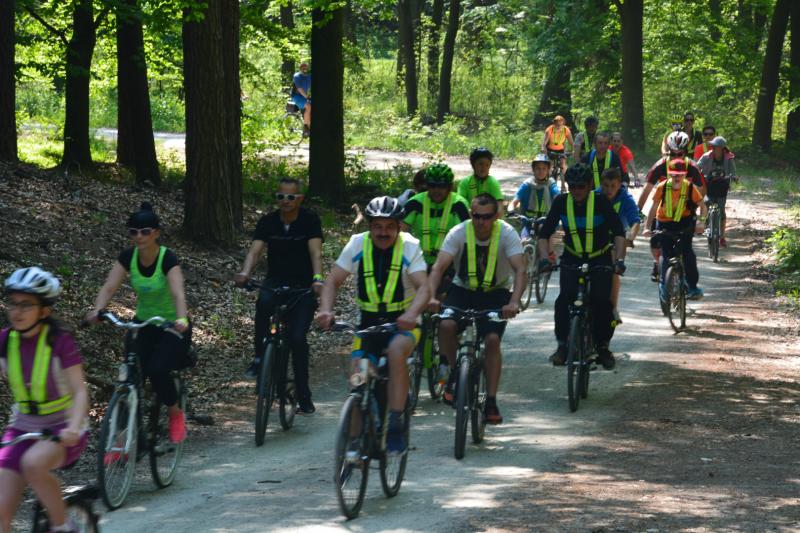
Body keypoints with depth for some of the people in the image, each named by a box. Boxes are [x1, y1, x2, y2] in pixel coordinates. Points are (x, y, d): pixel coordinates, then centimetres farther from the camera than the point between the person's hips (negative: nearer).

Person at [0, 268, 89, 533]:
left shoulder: (60, 341, -16)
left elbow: (79, 391, -20)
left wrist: (73, 427, -39)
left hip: (63, 429, -4)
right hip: (23, 428, 4)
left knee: (33, 463, -36)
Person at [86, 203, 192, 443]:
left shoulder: (167, 258, -21)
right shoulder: (128, 257, -7)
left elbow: (177, 292, -36)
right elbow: (109, 287, -18)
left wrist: (181, 319, -56)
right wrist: (97, 310, -38)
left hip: (172, 326, -4)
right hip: (143, 323, 4)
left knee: (157, 370, -27)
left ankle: (176, 413, 3)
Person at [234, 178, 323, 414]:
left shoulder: (310, 220, -9)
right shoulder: (268, 222, -3)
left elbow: (315, 252, -21)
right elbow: (255, 251, -14)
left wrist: (317, 278, -40)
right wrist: (245, 273, -35)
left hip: (303, 287, -2)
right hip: (275, 282, 2)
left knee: (297, 339, -14)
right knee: (264, 302, -35)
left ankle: (304, 397, -2)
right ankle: (260, 357, -21)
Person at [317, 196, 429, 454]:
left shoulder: (409, 247, -10)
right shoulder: (358, 244, -4)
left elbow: (423, 287, -20)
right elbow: (333, 281, -5)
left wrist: (412, 314, -41)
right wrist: (325, 310, -25)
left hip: (402, 323, -3)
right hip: (369, 322, 3)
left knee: (396, 350, -34)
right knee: (358, 373, -17)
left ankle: (396, 426, -30)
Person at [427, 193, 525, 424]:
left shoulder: (507, 234, -20)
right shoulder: (459, 233, -18)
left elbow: (520, 270, -30)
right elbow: (439, 267, -25)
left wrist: (514, 303, -46)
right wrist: (431, 297, -43)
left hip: (496, 294, -1)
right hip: (463, 290, 1)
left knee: (492, 339, -22)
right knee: (446, 325, -27)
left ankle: (491, 401, -12)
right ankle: (455, 371, 0)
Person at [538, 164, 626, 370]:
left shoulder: (601, 201, -17)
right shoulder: (561, 202, -12)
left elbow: (618, 232, -20)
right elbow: (544, 233, -12)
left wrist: (619, 259, -34)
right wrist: (545, 257, -28)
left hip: (600, 258, -1)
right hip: (572, 258, 1)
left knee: (602, 301, -17)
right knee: (565, 299, -21)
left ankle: (603, 346, 3)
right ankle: (562, 344, -8)